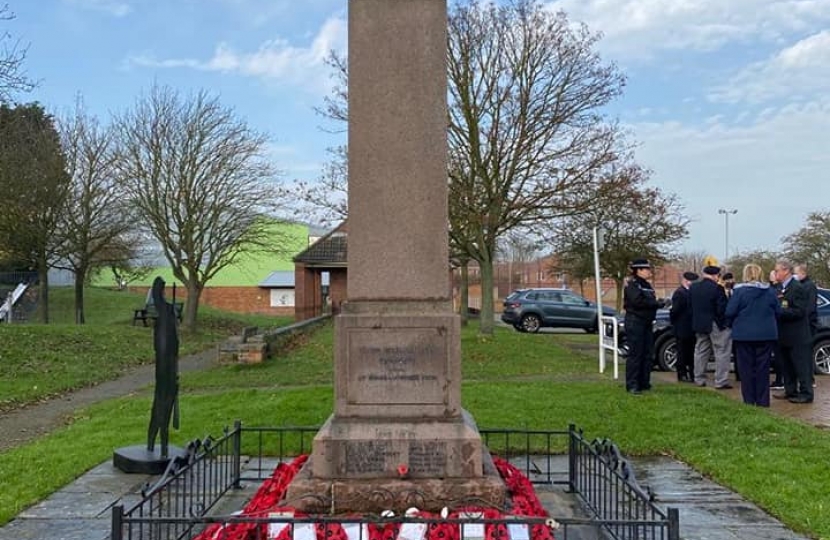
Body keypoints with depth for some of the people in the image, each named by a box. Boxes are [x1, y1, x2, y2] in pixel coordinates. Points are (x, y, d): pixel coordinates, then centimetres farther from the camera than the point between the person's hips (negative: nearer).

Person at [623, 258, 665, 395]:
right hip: (635, 322, -9)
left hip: (647, 323, 9)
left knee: (648, 353, 10)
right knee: (635, 354, -8)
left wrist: (659, 303, -6)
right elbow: (638, 301, -22)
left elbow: (651, 302, 14)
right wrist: (657, 303, -16)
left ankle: (644, 383, 19)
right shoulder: (632, 285, -9)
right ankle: (632, 385, -4)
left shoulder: (647, 285, 19)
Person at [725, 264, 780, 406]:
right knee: (763, 368, 8)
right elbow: (778, 311, 6)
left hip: (744, 335, -3)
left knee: (747, 369, 4)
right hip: (766, 335, 3)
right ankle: (763, 401, 12)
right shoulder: (770, 291, 2)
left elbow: (730, 312, -12)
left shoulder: (739, 291, -10)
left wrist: (731, 324, 7)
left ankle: (749, 401, 7)